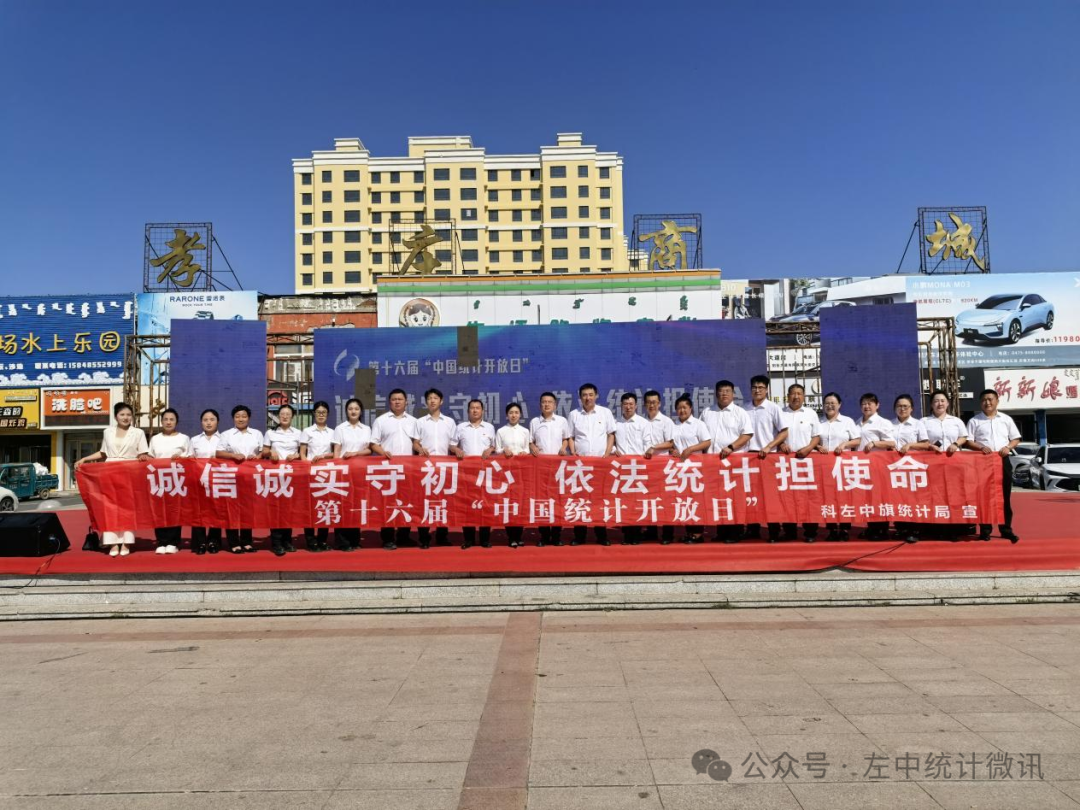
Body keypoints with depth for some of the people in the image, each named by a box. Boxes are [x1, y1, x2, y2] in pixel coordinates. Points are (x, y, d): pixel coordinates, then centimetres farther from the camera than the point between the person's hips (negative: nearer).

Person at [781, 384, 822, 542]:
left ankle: (810, 532, 3)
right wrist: (780, 444, -10)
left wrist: (808, 449, -10)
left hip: (806, 458, 0)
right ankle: (789, 531, 8)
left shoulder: (811, 413, 8)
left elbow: (817, 436, 7)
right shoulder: (780, 413, 7)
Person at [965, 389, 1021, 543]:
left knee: (1005, 496, 4)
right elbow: (968, 442, 0)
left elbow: (1016, 438, 12)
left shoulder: (1006, 419, 11)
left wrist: (1008, 447, -7)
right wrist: (981, 447, -17)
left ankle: (1006, 529, 12)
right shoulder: (974, 420, 4)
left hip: (1003, 460, 2)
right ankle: (985, 530, 6)